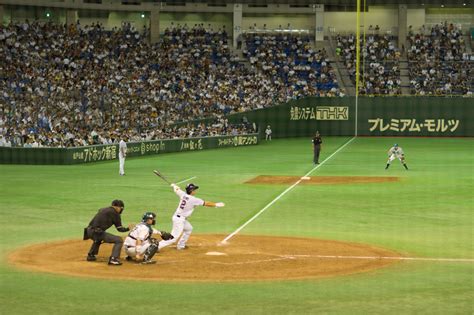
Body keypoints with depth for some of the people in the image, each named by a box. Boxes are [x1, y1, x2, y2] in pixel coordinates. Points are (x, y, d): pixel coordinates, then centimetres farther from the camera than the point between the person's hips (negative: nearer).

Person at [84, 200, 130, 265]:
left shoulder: (102, 210, 22)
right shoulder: (114, 213, 1)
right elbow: (119, 228, 3)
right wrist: (128, 229, 19)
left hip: (89, 230, 8)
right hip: (96, 232, -8)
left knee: (98, 239, 42)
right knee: (119, 240, -5)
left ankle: (91, 255, 42)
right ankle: (113, 259, -17)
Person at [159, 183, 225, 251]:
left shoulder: (183, 195, 0)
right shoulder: (194, 200, -17)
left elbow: (176, 189, 20)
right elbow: (206, 203, -10)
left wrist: (174, 186, 44)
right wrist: (216, 204, 1)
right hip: (179, 219, -9)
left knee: (189, 228, 29)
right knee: (174, 237, -11)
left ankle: (181, 245, 36)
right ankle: (157, 247, -17)